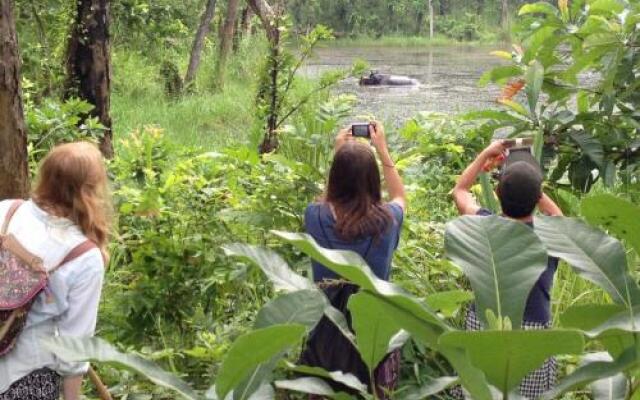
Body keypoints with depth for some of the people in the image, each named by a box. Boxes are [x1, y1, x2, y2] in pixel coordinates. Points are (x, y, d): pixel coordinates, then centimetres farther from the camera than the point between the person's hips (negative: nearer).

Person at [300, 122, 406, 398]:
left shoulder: (316, 216, -13)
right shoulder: (386, 220, -14)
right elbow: (400, 197, 11)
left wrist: (339, 154, 13)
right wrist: (382, 150, 11)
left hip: (327, 327, 1)